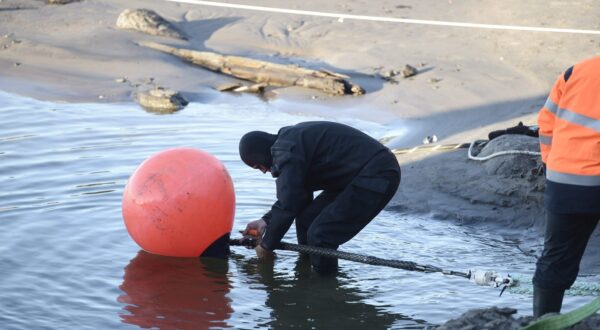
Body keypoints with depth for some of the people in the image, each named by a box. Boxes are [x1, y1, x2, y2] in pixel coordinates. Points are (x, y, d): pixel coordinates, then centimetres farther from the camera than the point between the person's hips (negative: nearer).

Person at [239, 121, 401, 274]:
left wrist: (266, 246, -4)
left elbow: (288, 206, -17)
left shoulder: (286, 151, -17)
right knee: (306, 218, 11)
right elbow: (297, 194, 24)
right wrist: (266, 220, 18)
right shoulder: (293, 138, 16)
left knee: (320, 235, -15)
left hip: (376, 177, -11)